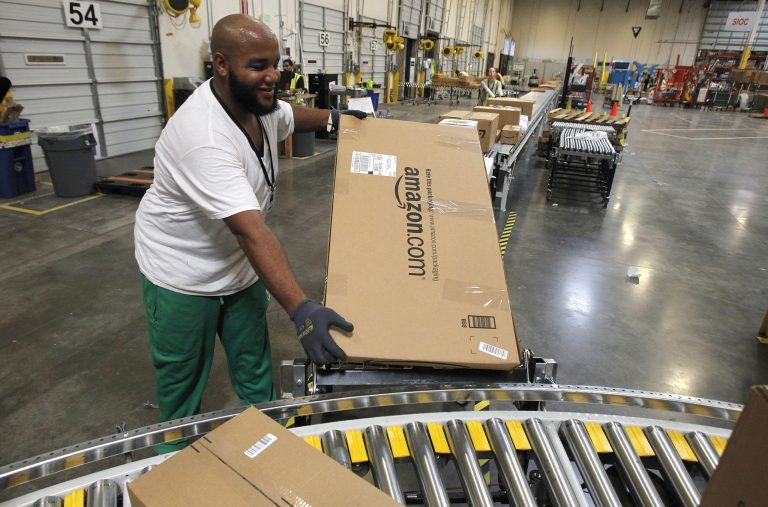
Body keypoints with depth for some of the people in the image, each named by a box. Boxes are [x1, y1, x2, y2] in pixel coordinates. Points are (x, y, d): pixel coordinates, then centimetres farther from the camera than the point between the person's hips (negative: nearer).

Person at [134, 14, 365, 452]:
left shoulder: (260, 101, -8)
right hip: (184, 274, -6)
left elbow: (288, 117, 19)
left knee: (255, 368, 16)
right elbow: (253, 233, -42)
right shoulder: (204, 137, -35)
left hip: (239, 265, 7)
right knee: (183, 378, 14)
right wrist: (302, 310, -47)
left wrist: (333, 118, 3)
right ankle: (178, 453, 41)